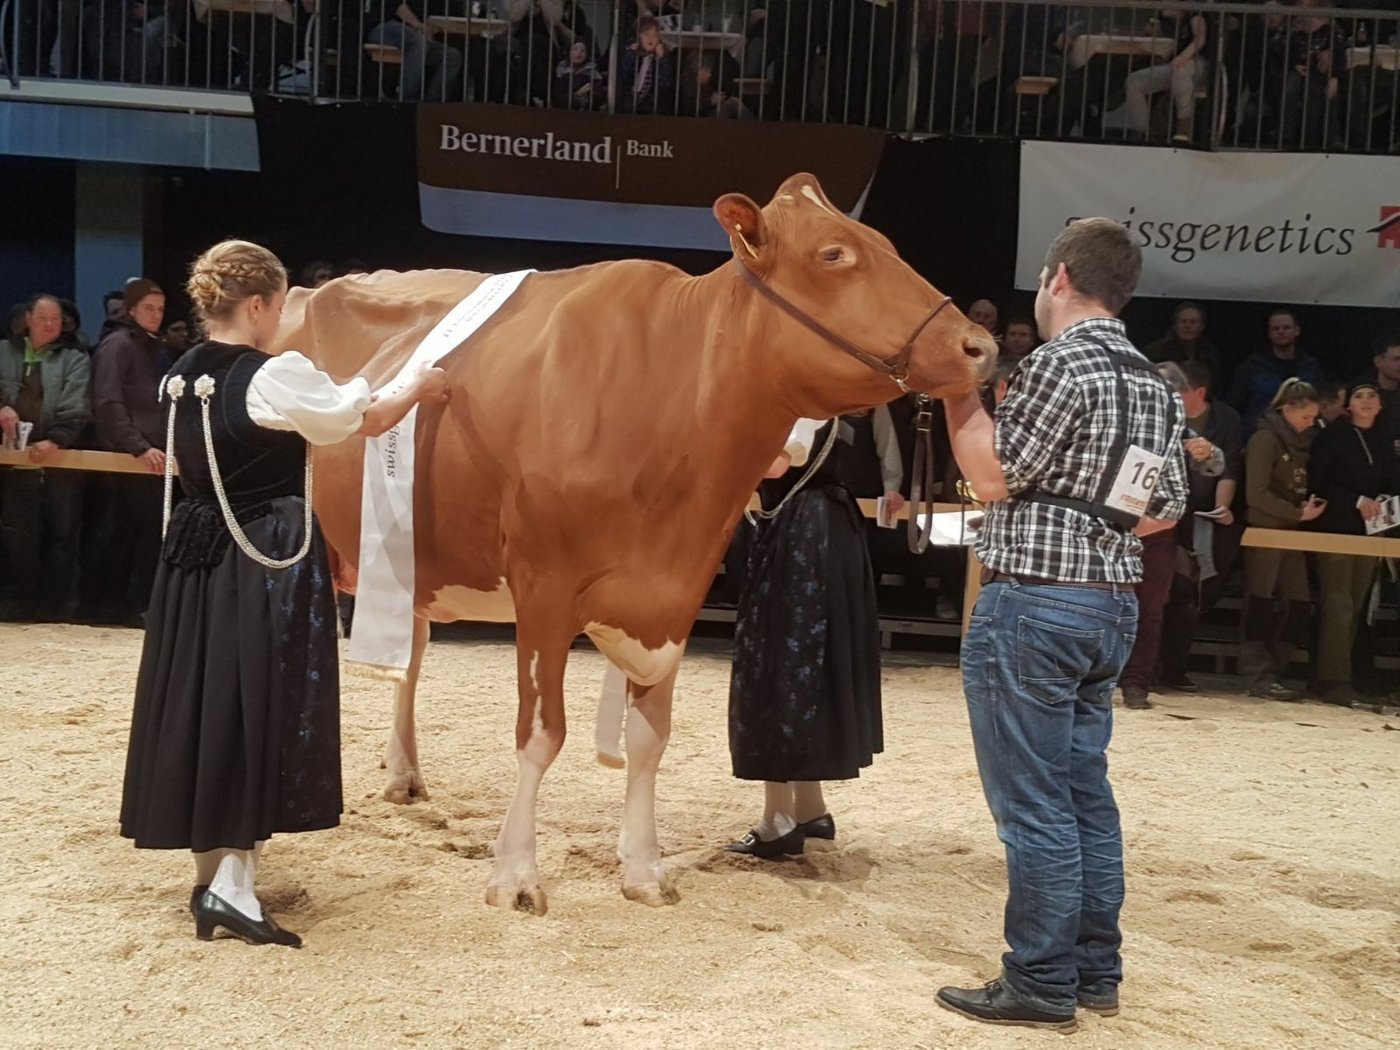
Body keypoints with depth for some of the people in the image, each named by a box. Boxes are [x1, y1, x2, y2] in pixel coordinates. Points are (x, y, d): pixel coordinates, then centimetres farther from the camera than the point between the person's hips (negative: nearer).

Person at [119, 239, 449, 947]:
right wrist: (420, 389, 16)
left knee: (204, 708, 12)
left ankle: (209, 877, 22)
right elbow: (371, 420, -4)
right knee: (262, 712, 0)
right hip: (270, 562, -7)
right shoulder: (278, 377, -15)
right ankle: (233, 884, -2)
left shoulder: (181, 379, 6)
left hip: (196, 557, 7)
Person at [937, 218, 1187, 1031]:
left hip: (1033, 604, -8)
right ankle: (1095, 970, 21)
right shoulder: (1158, 388, 11)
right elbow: (1165, 511, 15)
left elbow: (992, 477, -12)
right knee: (1086, 793, 14)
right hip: (1112, 605, 8)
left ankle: (1042, 984, 4)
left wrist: (958, 389, -4)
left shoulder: (1060, 363, -14)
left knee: (1033, 802, -2)